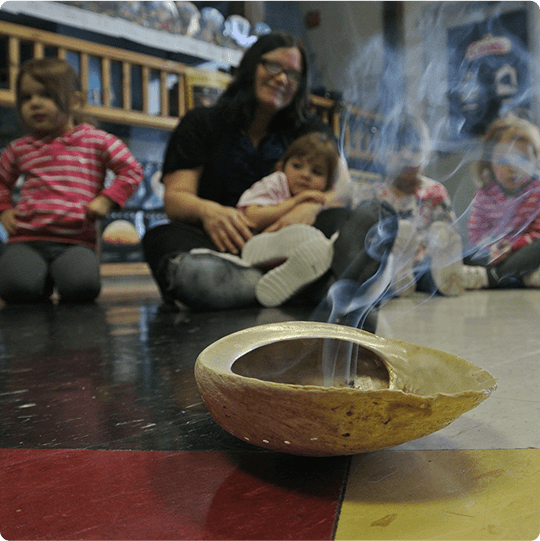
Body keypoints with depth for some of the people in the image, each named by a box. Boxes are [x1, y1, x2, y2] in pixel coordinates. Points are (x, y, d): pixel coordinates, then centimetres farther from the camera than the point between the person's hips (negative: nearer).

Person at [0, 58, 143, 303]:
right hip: (26, 239, 2)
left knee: (82, 286, -31)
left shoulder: (96, 140, 7)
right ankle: (44, 275, 8)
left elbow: (132, 171, 7)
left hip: (75, 241, -2)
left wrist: (106, 201, -5)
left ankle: (59, 272, 5)